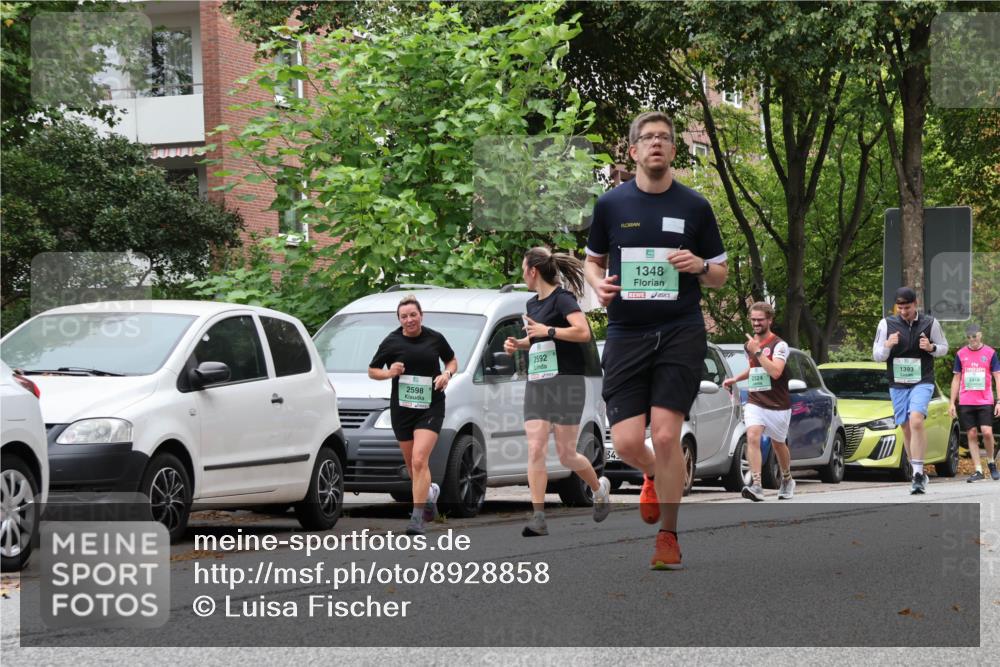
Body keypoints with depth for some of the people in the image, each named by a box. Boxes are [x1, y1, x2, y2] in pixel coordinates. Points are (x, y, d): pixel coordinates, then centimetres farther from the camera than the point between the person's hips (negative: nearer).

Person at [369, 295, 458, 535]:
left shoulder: (435, 339, 2)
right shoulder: (391, 342, 0)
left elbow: (452, 360, 19)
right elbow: (372, 370, 9)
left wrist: (446, 374, -2)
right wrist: (389, 372, -12)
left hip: (430, 407, -2)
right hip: (401, 409, 2)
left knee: (419, 461, -18)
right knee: (412, 467, 10)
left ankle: (418, 518, -16)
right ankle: (430, 492, 44)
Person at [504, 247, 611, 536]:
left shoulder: (562, 299, -11)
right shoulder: (533, 304, 15)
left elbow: (583, 332, -24)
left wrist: (548, 330, -22)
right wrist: (519, 343, 13)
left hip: (565, 383, -7)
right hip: (536, 384, 7)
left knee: (566, 454, -1)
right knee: (535, 449, -7)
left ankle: (600, 487, 29)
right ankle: (538, 517, -11)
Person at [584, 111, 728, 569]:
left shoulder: (695, 207, 4)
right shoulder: (610, 204, 6)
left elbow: (719, 276, 11)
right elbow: (593, 260, 19)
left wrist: (699, 266, -12)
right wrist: (598, 283, -3)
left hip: (680, 333, -1)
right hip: (625, 335, 2)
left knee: (666, 434, -12)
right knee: (626, 442, -7)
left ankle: (668, 537, 4)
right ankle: (654, 477, 31)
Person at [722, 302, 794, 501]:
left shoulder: (779, 345, -11)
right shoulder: (750, 344, 11)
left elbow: (775, 372, -25)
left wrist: (757, 351, -24)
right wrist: (736, 379, 15)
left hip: (778, 405, -4)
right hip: (755, 401, 4)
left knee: (778, 444, 13)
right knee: (752, 438, -20)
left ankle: (787, 480, 40)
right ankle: (756, 486, -29)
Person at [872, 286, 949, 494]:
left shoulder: (930, 323, -2)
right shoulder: (886, 324, 0)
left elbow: (944, 348, 11)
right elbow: (876, 356, 4)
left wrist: (931, 347, -12)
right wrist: (887, 346, -17)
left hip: (922, 381, -3)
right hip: (897, 384, 3)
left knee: (916, 420, -24)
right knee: (906, 429, 7)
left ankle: (918, 473, -24)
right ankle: (920, 475, 21)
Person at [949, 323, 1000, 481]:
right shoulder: (961, 354, 8)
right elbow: (956, 379, 13)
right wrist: (952, 403, 8)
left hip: (985, 401, -2)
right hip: (965, 402, 2)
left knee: (987, 432, -14)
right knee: (972, 435, 0)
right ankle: (978, 471, 3)